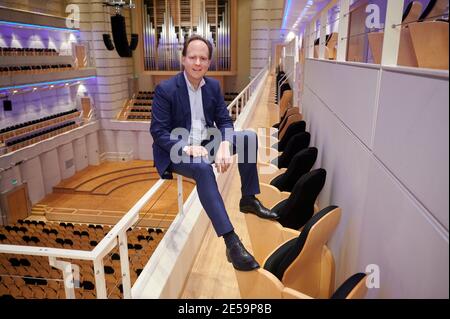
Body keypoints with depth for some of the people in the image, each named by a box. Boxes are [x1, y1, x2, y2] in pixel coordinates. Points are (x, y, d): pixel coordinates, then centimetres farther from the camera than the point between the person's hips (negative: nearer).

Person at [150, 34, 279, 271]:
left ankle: (249, 199, 0)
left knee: (249, 137, -9)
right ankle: (231, 241, -37)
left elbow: (224, 121, 1)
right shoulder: (165, 89, -12)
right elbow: (158, 132, -15)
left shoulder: (213, 85, 5)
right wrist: (187, 149, -31)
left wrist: (224, 146, -21)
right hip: (176, 152, -6)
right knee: (203, 168, -38)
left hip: (206, 143, 6)